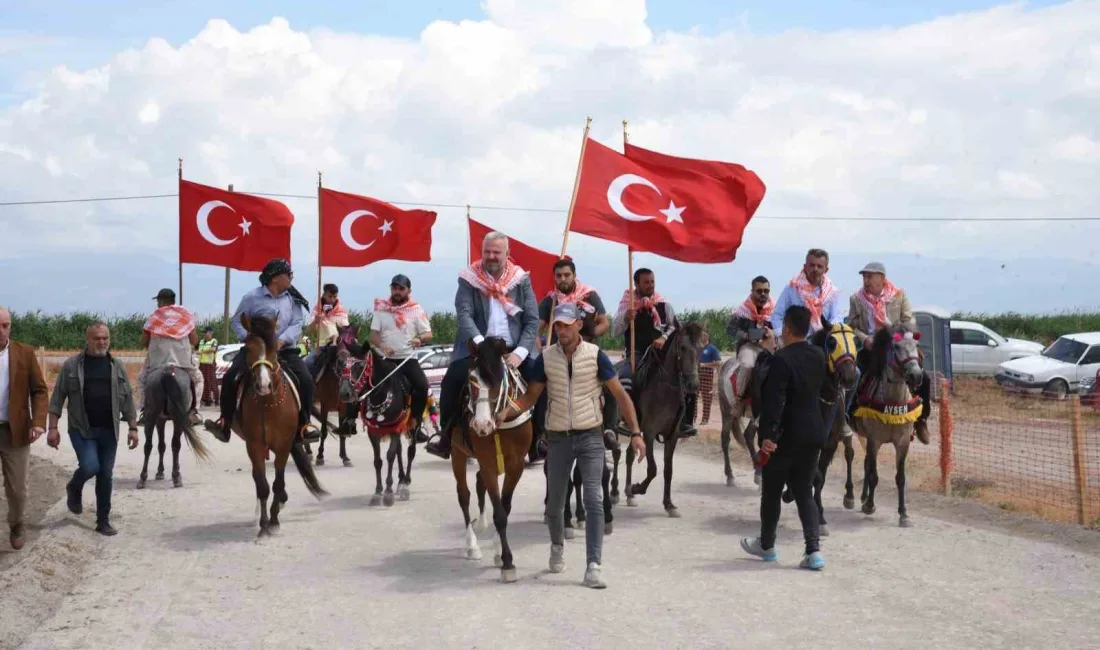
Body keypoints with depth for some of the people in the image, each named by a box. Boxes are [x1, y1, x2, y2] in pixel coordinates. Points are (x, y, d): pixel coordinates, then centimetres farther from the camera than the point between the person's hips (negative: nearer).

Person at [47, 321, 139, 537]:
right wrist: (53, 428, -7)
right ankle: (74, 488, 15)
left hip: (108, 430, 3)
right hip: (81, 429, -3)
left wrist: (133, 428, 3)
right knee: (90, 466, -19)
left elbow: (127, 399, 8)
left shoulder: (117, 366, 6)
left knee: (106, 475, 4)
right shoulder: (71, 365, -2)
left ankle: (103, 521, 15)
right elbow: (58, 398, -1)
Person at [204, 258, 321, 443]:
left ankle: (304, 424, -7)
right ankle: (225, 423, -7)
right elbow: (238, 321, 4)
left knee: (306, 381, -19)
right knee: (230, 378, -19)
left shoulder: (294, 299, 6)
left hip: (285, 349, 1)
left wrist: (282, 340, -18)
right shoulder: (252, 297, 0)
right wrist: (249, 338, -14)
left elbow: (296, 324, -1)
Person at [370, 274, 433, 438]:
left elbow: (428, 334, 2)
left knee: (422, 386, -22)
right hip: (386, 359, 1)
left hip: (408, 358, -1)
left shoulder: (416, 310, 5)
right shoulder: (381, 308, 7)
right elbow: (373, 334, 4)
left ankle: (415, 422, -10)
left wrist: (420, 339, -22)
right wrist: (381, 346, -18)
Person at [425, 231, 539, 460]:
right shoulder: (469, 279, 2)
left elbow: (532, 320, 2)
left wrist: (520, 352, -14)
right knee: (451, 381, -26)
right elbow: (464, 315, -11)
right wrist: (480, 343, -29)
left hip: (513, 350, 2)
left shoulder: (521, 280, 7)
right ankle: (447, 438, -6)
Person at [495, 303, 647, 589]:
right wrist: (506, 413, -14)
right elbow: (531, 396, 5)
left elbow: (620, 395, -4)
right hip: (559, 438, 2)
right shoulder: (546, 358, -2)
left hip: (590, 437, -2)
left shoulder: (595, 355, -7)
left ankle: (593, 567, -10)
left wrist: (636, 433, -11)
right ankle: (557, 546, 41)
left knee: (594, 500, -11)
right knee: (555, 501, 11)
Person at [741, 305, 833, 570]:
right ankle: (813, 550, 0)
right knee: (804, 492, 12)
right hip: (813, 434, 6)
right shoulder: (819, 356, 4)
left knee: (771, 491, 12)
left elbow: (774, 401, -23)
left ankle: (766, 545, 26)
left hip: (786, 436, -6)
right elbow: (828, 392, 18)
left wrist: (767, 434, -23)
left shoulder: (781, 359, -18)